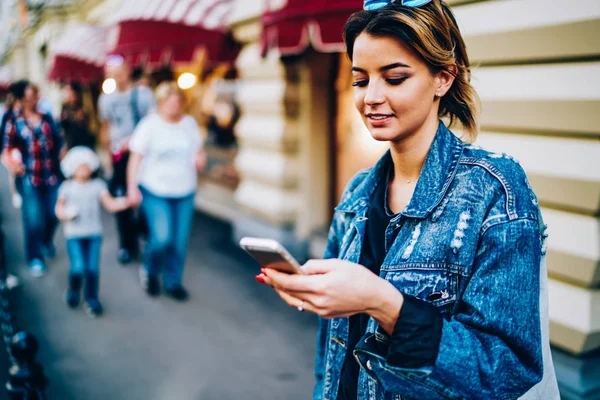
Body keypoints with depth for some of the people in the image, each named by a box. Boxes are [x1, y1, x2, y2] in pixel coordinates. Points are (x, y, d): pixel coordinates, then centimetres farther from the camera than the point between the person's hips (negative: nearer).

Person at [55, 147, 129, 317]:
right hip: (74, 234, -1)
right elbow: (59, 208, 10)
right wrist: (66, 214, -12)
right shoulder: (67, 187, 3)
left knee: (93, 267, -4)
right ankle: (73, 290, 21)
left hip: (94, 233, 1)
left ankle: (92, 299, 16)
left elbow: (110, 204, -2)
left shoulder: (98, 185, 3)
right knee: (78, 267, -12)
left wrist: (124, 203, -20)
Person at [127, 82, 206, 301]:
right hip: (155, 192, -4)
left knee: (180, 241, 6)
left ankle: (173, 281, 25)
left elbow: (197, 152, 18)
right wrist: (132, 187, -11)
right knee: (162, 238, -13)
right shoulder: (149, 124, -7)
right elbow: (135, 157, -5)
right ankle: (149, 271, 18)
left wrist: (200, 160, -5)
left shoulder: (190, 123, 5)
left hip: (184, 192, 4)